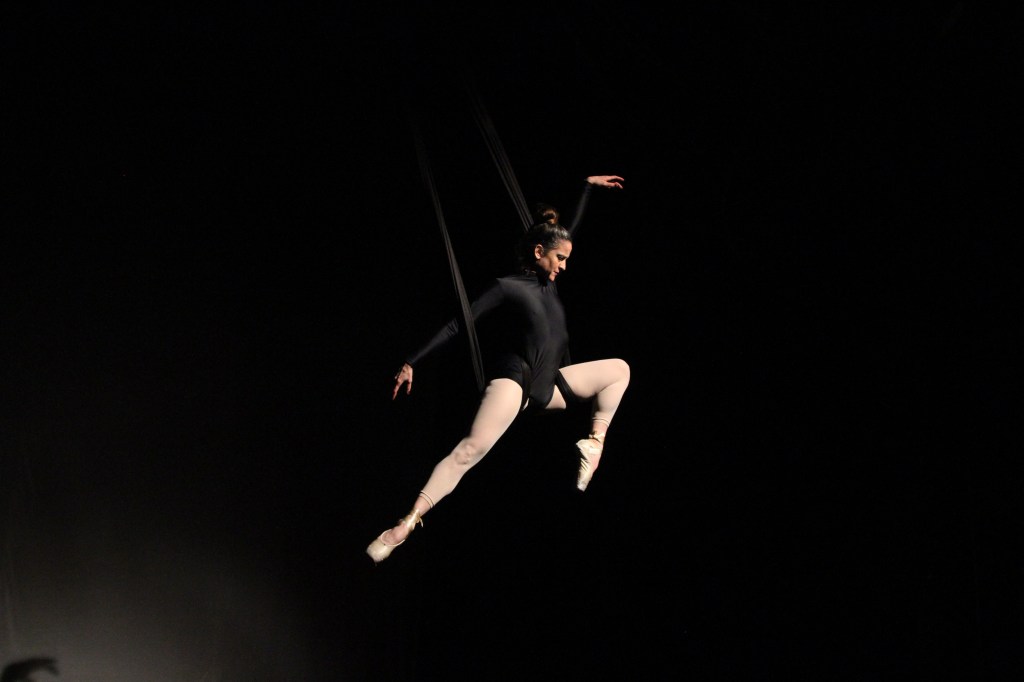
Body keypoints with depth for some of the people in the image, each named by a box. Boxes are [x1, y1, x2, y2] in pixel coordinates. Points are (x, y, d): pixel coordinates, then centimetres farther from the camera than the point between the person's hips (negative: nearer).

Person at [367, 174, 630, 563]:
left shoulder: (548, 282, 16)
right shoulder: (508, 287, -4)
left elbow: (568, 230, 30)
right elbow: (457, 326, -6)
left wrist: (587, 186, 37)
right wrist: (411, 363, -9)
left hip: (547, 387, 8)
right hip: (513, 379, -8)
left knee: (619, 369, 12)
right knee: (473, 447, -30)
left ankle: (595, 442, 7)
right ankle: (408, 523, -38)